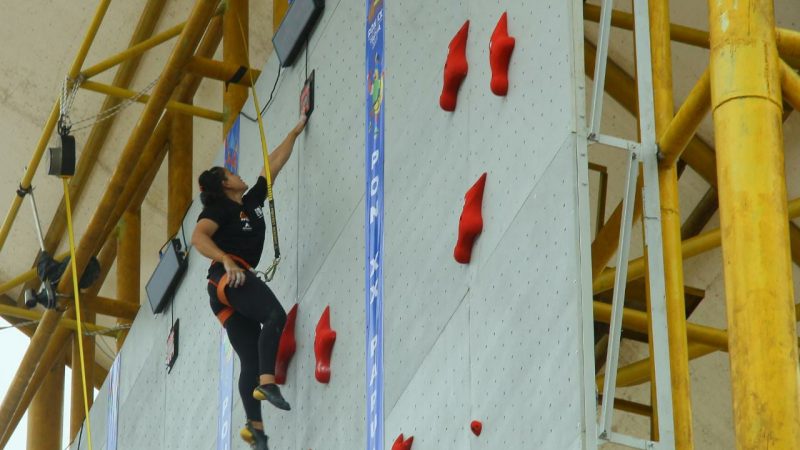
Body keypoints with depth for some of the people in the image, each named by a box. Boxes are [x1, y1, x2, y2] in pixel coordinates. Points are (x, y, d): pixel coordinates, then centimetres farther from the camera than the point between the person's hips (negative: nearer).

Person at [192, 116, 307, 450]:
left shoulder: (252, 201, 25)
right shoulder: (220, 208, 2)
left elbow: (274, 163, 32)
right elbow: (198, 237, -16)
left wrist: (296, 131, 37)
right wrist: (226, 261, -30)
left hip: (228, 290, 9)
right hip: (227, 276, -9)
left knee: (250, 360, -2)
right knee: (275, 314, -31)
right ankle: (267, 382, -44)